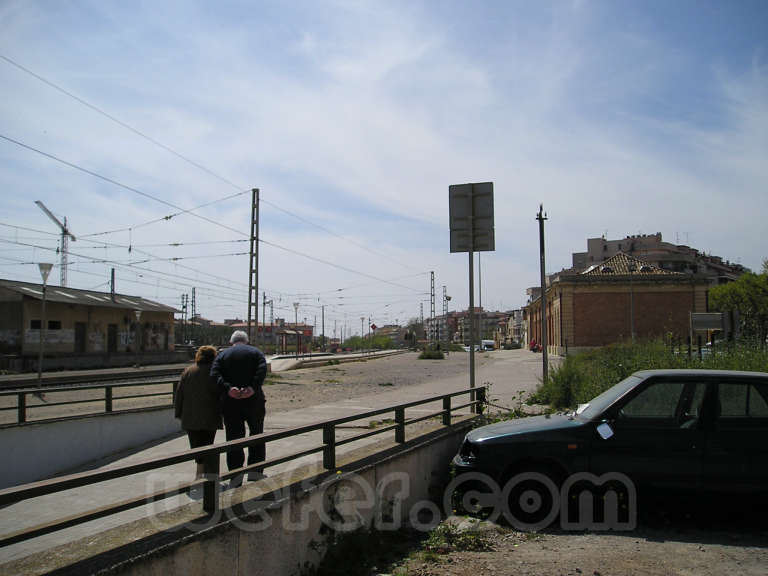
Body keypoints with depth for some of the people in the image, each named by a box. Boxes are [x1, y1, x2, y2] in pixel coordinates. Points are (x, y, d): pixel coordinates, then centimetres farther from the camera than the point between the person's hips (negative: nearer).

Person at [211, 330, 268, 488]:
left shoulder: (223, 354, 14)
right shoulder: (256, 352, 11)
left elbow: (215, 374, -6)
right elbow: (262, 369, -10)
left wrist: (228, 389, -17)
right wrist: (253, 388, -20)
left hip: (230, 401, 1)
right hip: (253, 399, 0)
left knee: (234, 437, 6)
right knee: (257, 434, 14)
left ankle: (236, 471, -4)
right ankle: (255, 470, 9)